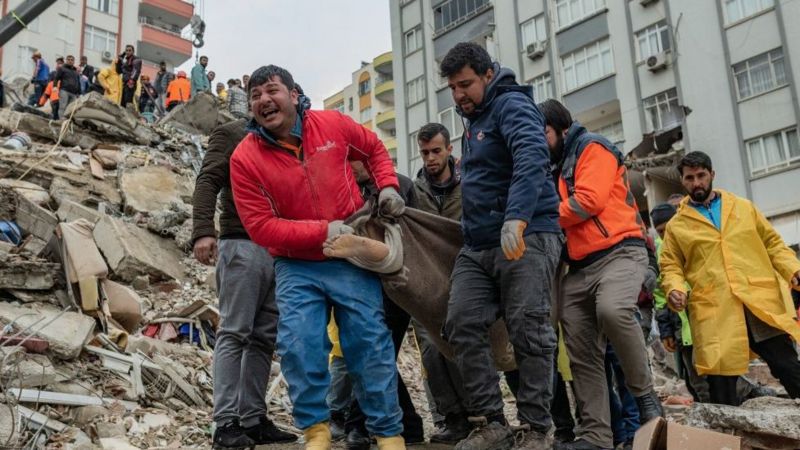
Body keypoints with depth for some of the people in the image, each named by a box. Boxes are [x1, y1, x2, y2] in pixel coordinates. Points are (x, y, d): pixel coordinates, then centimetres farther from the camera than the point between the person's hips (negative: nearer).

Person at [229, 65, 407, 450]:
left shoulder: (333, 124, -4)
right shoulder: (245, 157, -9)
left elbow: (374, 149, 16)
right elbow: (260, 226, -13)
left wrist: (387, 186, -2)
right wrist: (322, 231, -20)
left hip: (352, 259, 1)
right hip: (297, 266, 0)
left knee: (371, 344, 1)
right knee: (299, 345, -14)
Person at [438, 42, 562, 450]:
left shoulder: (512, 105, -7)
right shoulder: (474, 119, 21)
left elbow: (532, 159, -26)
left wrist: (516, 218, -38)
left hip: (526, 237, -9)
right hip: (478, 244, 9)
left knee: (528, 333, -8)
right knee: (462, 326, -3)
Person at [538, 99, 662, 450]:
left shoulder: (592, 147, 3)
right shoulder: (553, 169, 26)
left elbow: (589, 200, -12)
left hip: (619, 253, -8)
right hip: (578, 268, 8)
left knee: (613, 311, -36)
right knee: (582, 356, 0)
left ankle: (644, 393, -16)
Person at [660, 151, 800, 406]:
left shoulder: (744, 208, 18)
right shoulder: (676, 226, 12)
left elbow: (773, 244, 18)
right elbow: (671, 267, 9)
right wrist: (675, 290, -12)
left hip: (763, 302, 1)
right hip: (713, 312, -1)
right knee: (721, 386, -2)